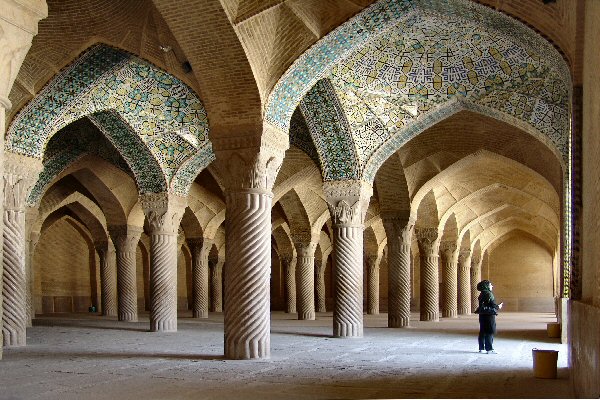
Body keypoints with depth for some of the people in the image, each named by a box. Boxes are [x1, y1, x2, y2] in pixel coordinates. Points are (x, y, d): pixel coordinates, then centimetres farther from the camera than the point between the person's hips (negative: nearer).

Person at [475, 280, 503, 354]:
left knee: (482, 332, 12)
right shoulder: (489, 294, -14)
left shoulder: (482, 294, 11)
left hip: (482, 314, 9)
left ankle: (481, 348, 18)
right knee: (490, 332, -4)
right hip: (489, 314, -9)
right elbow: (493, 304, -17)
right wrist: (498, 307, 5)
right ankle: (489, 349, -3)